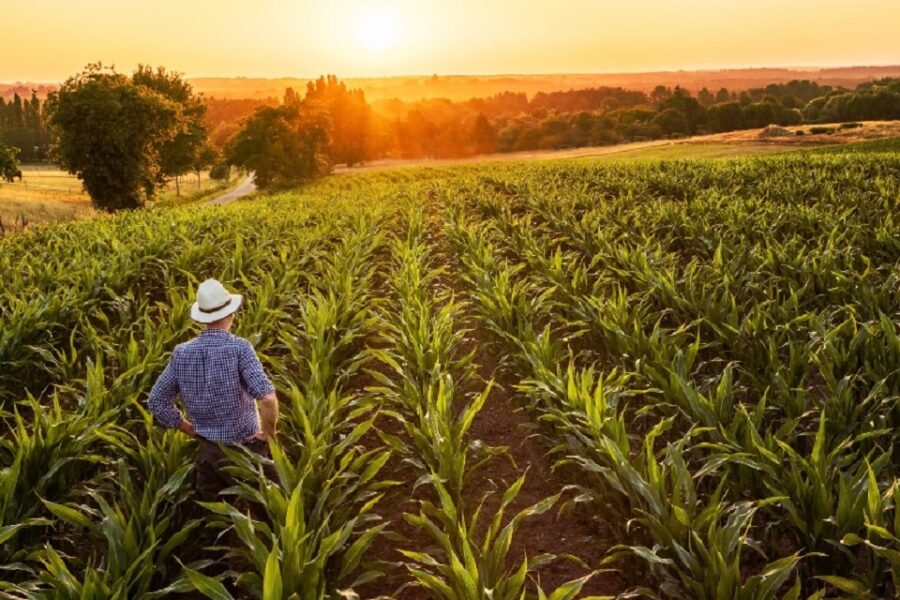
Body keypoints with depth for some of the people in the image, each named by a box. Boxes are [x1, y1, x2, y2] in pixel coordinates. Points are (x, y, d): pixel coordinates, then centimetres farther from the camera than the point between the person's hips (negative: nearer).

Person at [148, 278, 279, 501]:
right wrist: (268, 432, -13)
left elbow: (157, 401, 4)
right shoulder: (239, 348, -18)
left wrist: (191, 429, 10)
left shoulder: (182, 352, -3)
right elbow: (267, 397, -29)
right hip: (245, 449, -4)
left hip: (208, 451, 4)